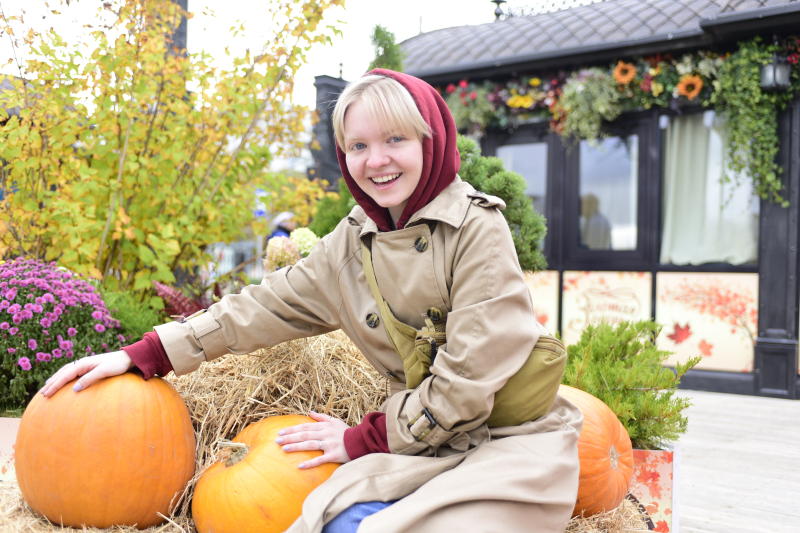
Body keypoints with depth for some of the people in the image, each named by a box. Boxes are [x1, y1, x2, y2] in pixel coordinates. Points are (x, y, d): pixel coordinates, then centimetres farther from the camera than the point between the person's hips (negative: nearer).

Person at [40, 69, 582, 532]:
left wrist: (364, 439, -8)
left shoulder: (476, 227, -12)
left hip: (516, 439, -4)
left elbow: (470, 374, -15)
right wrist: (141, 356, 2)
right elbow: (266, 306, 7)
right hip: (430, 440, 4)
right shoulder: (350, 246, 6)